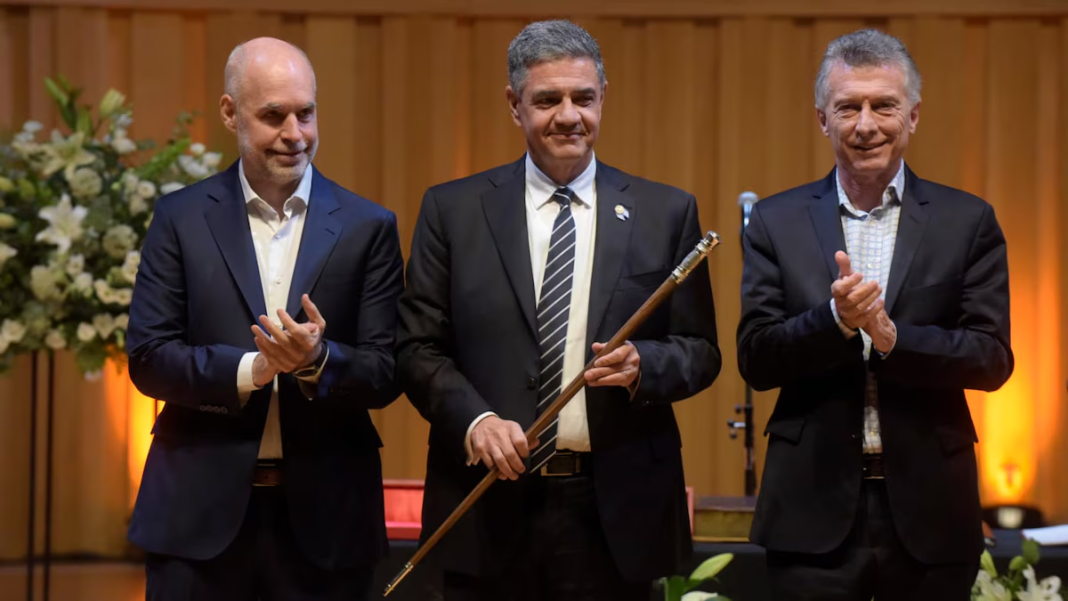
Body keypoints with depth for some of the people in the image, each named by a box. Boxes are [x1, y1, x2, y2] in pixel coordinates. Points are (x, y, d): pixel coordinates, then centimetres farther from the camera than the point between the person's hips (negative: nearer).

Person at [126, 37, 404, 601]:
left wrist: (317, 359, -19)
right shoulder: (181, 217, 4)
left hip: (324, 512, 0)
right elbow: (147, 357, -1)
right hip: (201, 509, 0)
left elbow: (387, 373, 0)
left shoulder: (367, 227, 4)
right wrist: (250, 369, -16)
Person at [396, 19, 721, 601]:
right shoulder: (452, 210, 5)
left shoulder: (666, 212, 6)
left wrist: (642, 364, -13)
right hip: (489, 509, 0)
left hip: (618, 512, 0)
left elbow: (700, 351, 7)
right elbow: (418, 349, 2)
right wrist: (475, 418, -14)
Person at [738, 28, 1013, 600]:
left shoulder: (967, 221, 4)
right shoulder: (777, 221, 5)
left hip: (927, 512, 0)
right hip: (815, 510, 0)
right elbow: (754, 359, -1)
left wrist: (893, 337, -18)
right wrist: (836, 319, -18)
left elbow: (993, 359, -3)